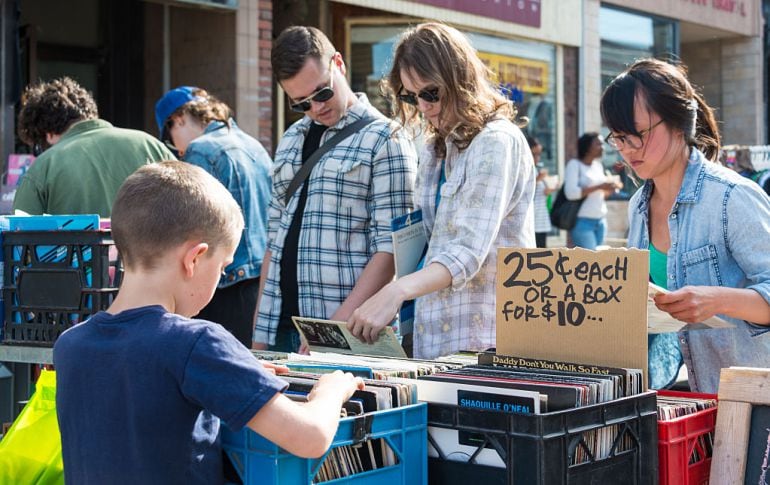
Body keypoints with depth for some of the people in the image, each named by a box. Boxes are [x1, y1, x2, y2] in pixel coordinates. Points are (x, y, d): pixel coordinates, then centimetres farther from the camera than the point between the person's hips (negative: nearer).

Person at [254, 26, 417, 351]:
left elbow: (391, 249, -12)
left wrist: (338, 324, -20)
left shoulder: (384, 139, -5)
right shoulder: (291, 140, 15)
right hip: (281, 328, 6)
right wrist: (260, 335, 12)